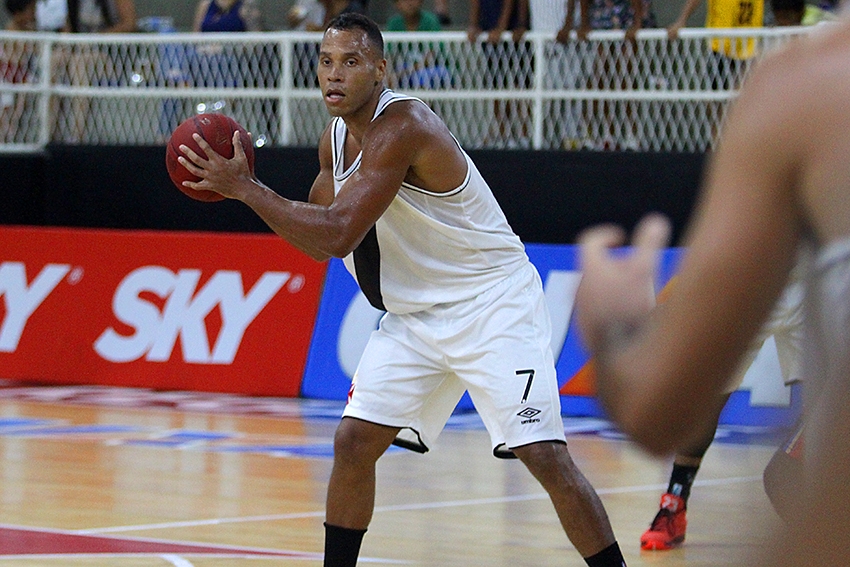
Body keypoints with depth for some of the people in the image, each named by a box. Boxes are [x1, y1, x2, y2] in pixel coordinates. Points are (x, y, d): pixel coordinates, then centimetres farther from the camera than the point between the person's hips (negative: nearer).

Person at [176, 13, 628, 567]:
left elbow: (338, 235, -31)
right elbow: (321, 241, 13)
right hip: (415, 313, 8)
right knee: (354, 440, 1)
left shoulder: (402, 127, -25)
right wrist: (240, 183, -1)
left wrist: (244, 187, -27)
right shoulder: (336, 138, 3)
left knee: (545, 456, -15)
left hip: (492, 305, -8)